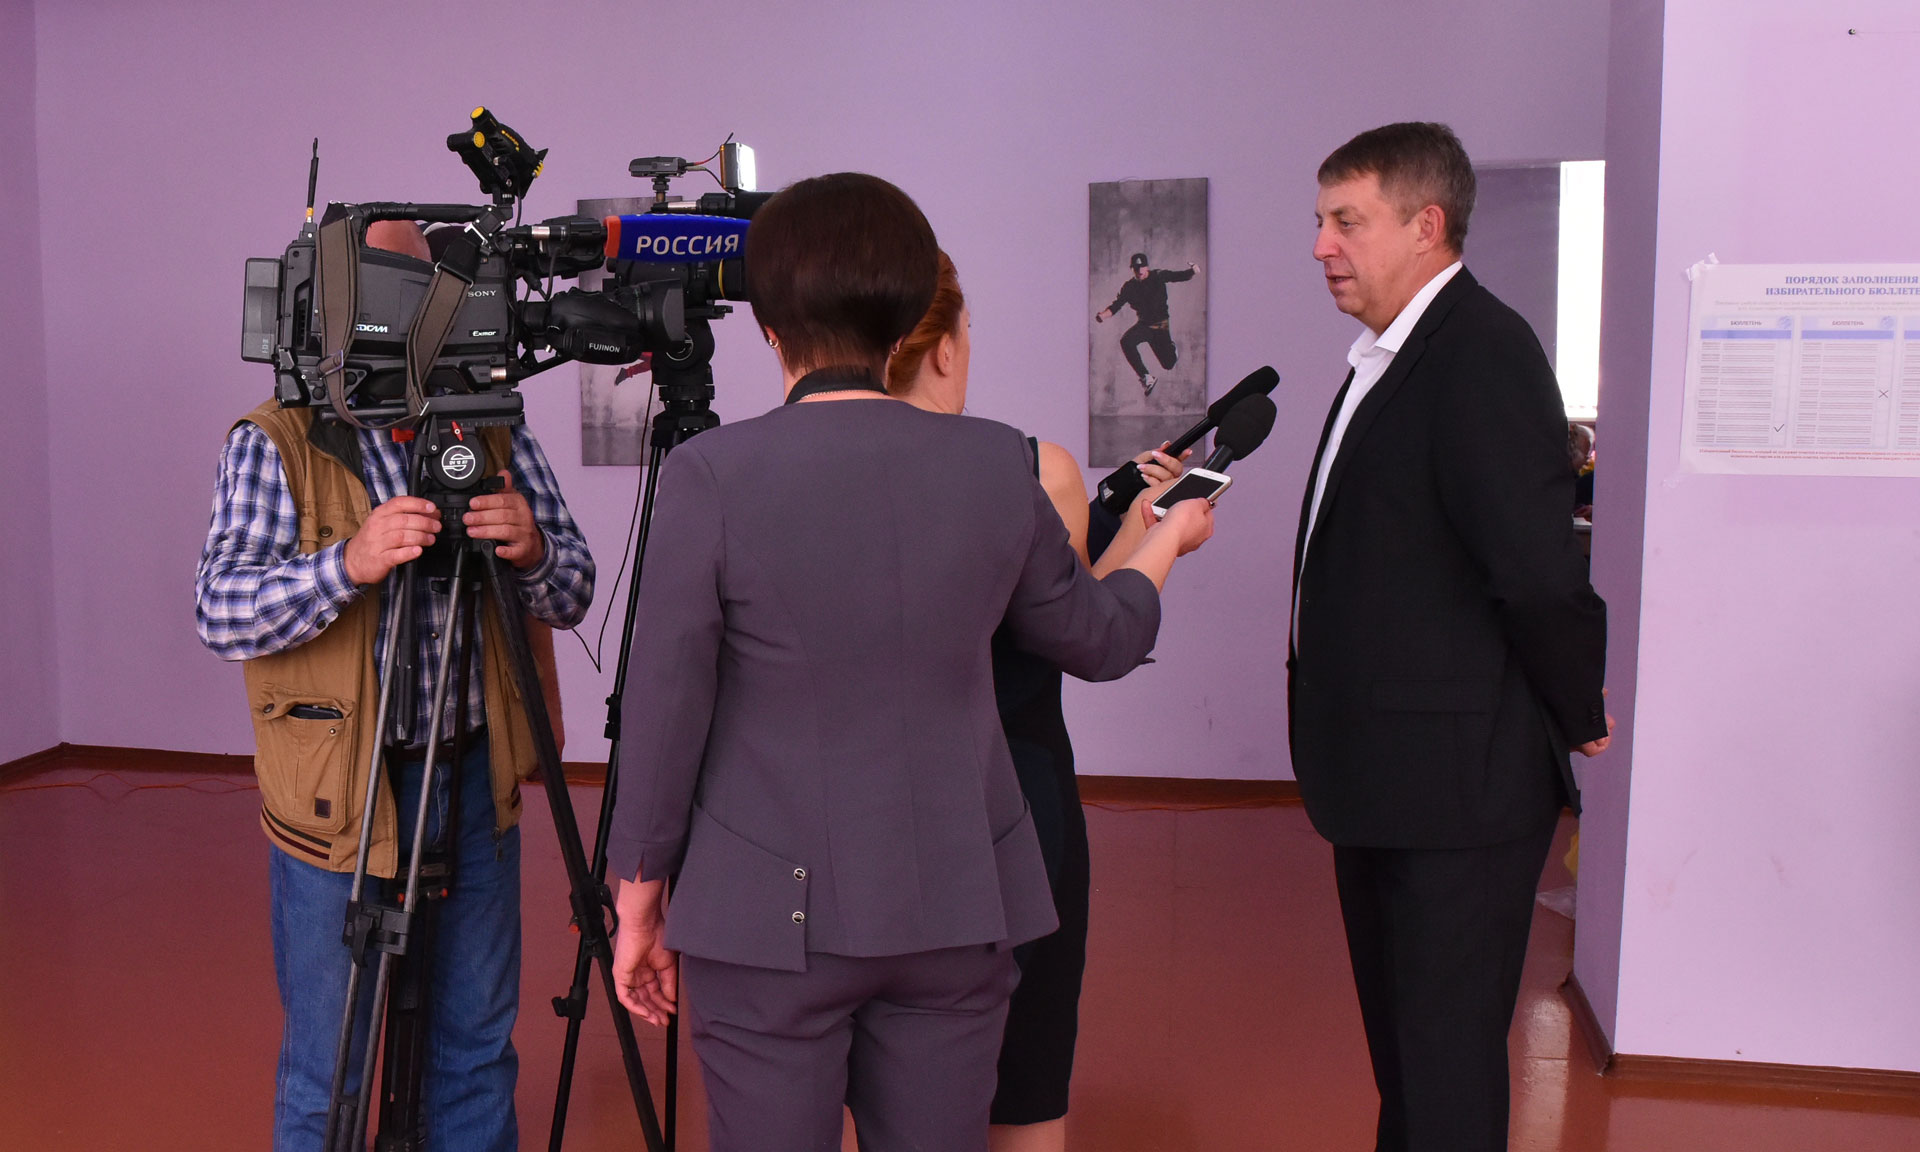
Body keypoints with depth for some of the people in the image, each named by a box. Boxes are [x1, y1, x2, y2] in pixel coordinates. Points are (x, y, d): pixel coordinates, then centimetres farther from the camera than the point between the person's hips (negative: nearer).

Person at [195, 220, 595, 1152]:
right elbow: (220, 612, -14)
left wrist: (532, 551, -19)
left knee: (477, 1042, 15)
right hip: (338, 791, -3)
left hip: (475, 776, 3)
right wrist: (347, 563, -30)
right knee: (329, 1067, 7)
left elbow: (571, 595, 3)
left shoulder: (494, 431, 5)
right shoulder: (274, 443, -5)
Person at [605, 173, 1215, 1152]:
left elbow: (665, 710, -9)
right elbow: (1099, 640, 11)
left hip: (768, 919, -2)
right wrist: (1168, 539, 31)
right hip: (955, 913, 3)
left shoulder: (713, 473, -13)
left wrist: (640, 902, 5)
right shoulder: (996, 464, -4)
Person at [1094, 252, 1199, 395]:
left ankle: (1172, 349, 39)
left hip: (1161, 325, -1)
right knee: (1125, 341, -31)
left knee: (1169, 364, -3)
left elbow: (1180, 276, -7)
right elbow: (1116, 305, -6)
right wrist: (1102, 315, -26)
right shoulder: (1129, 286, -2)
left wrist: (1192, 270, -30)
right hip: (1143, 324, 1)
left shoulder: (1158, 276, -5)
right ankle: (1146, 378, -24)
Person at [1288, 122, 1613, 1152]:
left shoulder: (1482, 355, -19)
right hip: (1384, 781, 10)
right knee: (1398, 1046, 22)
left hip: (1456, 785, -10)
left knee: (1445, 1066, 3)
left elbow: (1538, 570, -26)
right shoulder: (1387, 358, 13)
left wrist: (1576, 713, -11)